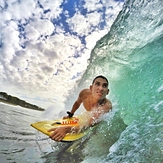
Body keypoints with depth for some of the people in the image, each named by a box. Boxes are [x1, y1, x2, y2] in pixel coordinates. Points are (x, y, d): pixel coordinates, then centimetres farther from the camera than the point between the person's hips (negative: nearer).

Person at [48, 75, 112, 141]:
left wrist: (68, 129, -71)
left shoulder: (107, 105, -46)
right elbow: (77, 103, -5)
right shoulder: (84, 93, -31)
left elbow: (91, 122, -59)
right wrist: (70, 115, 4)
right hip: (88, 115, 4)